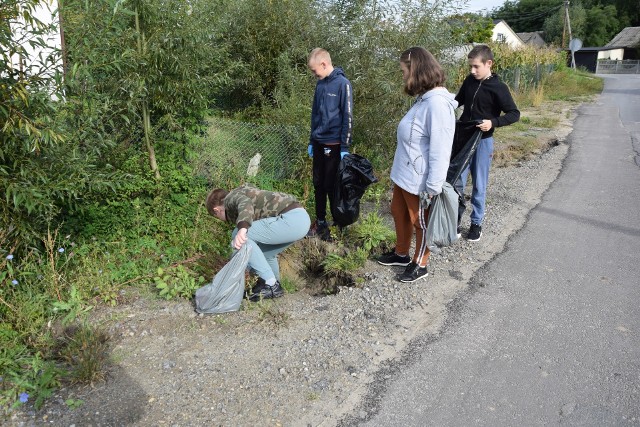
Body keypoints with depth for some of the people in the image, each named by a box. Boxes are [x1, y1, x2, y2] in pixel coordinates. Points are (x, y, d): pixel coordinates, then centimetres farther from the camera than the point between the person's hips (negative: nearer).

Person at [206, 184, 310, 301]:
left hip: (291, 220, -10)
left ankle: (270, 285, -4)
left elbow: (246, 204, -23)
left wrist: (242, 228, -40)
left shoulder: (231, 198, 4)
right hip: (302, 217, 10)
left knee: (239, 235, -8)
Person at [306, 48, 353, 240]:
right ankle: (320, 221, 24)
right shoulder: (320, 84, 9)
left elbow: (347, 117, -12)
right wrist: (311, 141, 16)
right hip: (319, 143, 6)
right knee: (318, 184, 12)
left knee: (332, 186, 0)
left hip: (334, 145, -6)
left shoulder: (342, 83, -11)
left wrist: (345, 147, -14)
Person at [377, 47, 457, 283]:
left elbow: (440, 150, -25)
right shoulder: (424, 98, 5)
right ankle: (401, 253, 45)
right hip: (404, 174, 9)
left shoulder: (437, 103, -24)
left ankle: (419, 265, 32)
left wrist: (433, 187, -23)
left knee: (420, 222, 11)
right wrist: (401, 169, 18)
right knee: (398, 212, 24)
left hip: (419, 180, -9)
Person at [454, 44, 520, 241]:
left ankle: (477, 223, 20)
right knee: (457, 181, 3)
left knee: (479, 185, 6)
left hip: (483, 141, -4)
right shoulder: (469, 81, 2)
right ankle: (456, 221, 16)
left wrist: (493, 122, -26)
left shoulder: (498, 88, -12)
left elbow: (514, 114, -11)